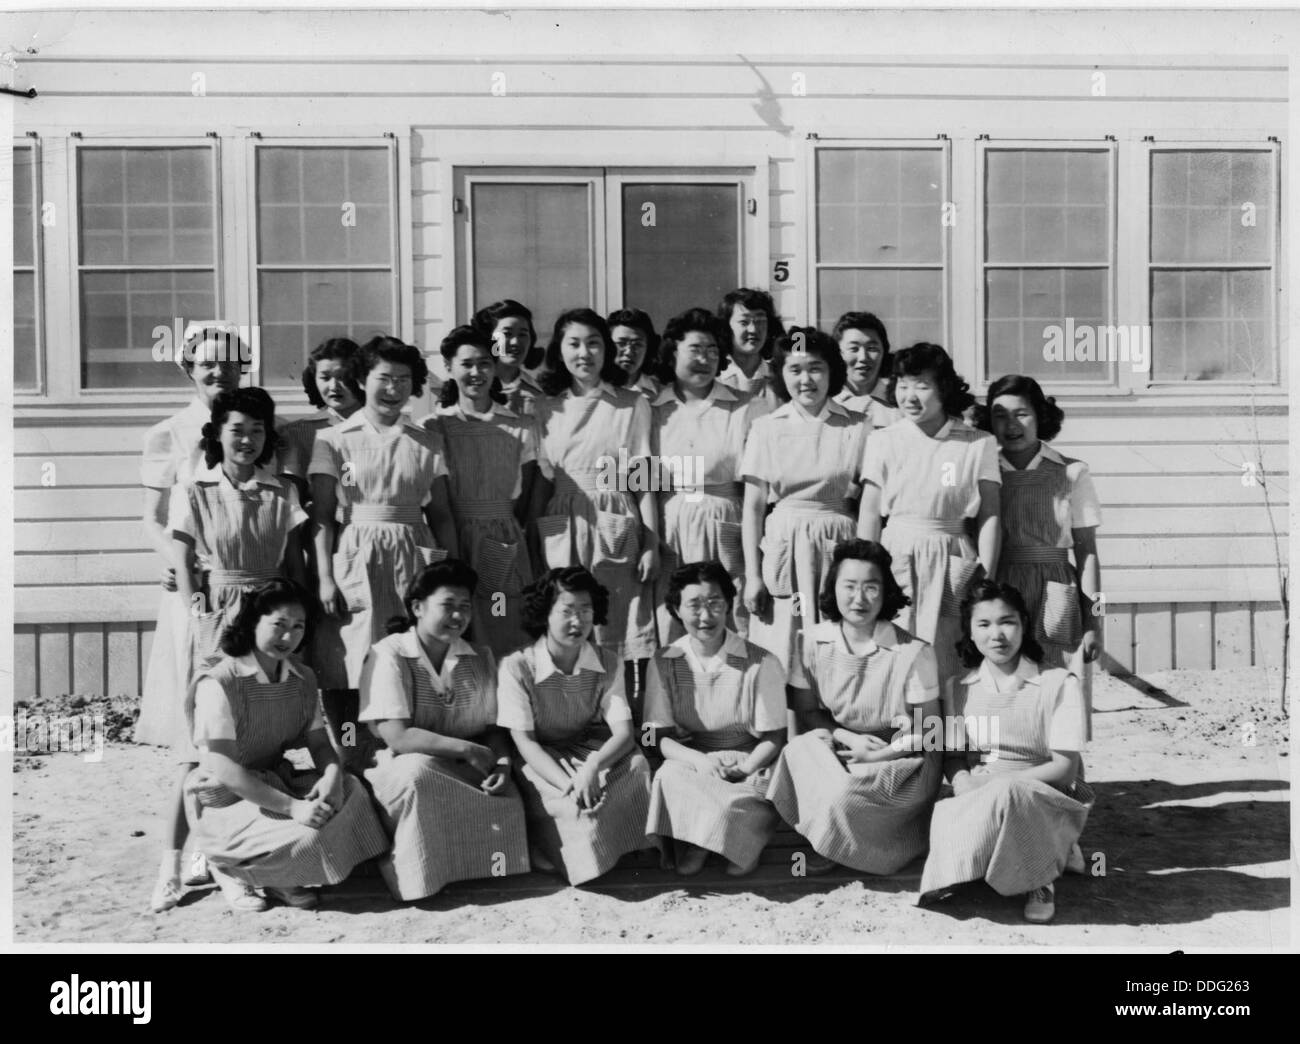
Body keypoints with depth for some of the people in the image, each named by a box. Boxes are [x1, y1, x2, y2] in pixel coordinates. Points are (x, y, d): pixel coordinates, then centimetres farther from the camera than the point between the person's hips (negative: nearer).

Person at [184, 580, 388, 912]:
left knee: (352, 789, -15)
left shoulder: (302, 678, 5)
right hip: (224, 804, -7)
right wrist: (292, 806, -32)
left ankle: (278, 878, -1)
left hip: (276, 784, 7)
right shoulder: (218, 681, -18)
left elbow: (319, 742, 5)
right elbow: (222, 768, -24)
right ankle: (234, 869, 2)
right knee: (305, 837, -28)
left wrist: (331, 774, -21)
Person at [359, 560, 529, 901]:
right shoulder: (389, 655, -10)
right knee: (417, 771, -36)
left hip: (464, 770, 4)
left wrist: (501, 763, -16)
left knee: (507, 801, -22)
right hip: (401, 768, -4)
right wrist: (467, 750, -22)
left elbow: (494, 728, 6)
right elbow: (396, 736, -20)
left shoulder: (481, 658, 7)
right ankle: (408, 878, -16)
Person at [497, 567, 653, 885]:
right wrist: (568, 784, -31)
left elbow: (623, 733, -11)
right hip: (541, 762, -3)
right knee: (577, 806, -32)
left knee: (636, 764, -26)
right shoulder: (516, 667, -13)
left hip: (592, 752, 4)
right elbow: (524, 741, -15)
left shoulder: (607, 663, -4)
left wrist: (592, 769, -33)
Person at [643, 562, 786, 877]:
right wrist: (700, 760, -21)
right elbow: (660, 736, -2)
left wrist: (742, 771, -20)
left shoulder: (761, 663, -5)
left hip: (748, 763, 0)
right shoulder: (664, 663, 0)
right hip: (690, 760, 1)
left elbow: (773, 737, -2)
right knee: (668, 778, -34)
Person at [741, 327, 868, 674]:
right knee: (781, 661, 1)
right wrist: (752, 575, -1)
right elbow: (753, 506, 4)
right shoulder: (766, 428, 5)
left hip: (838, 545, 0)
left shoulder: (857, 428, 3)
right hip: (782, 547, 1)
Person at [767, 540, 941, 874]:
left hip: (897, 760, -2)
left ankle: (829, 848, 7)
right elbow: (806, 713, 2)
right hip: (835, 747, 3)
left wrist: (877, 755, -16)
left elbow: (926, 733, -5)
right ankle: (826, 842, -5)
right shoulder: (813, 642, -5)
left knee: (846, 795, -30)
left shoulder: (914, 653, -13)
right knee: (798, 751, -29)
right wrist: (848, 738, -14)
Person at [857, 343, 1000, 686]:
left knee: (947, 661, -2)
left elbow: (989, 515, 2)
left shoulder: (979, 444, 1)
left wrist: (986, 578, -3)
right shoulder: (883, 440, 5)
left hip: (953, 560, -1)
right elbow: (869, 512, 5)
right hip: (896, 557, 1)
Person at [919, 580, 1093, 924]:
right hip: (976, 802, 3)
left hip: (1045, 802, -3)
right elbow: (953, 758, 7)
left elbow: (1065, 767, -7)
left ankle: (1039, 872, -9)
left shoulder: (1059, 683, 0)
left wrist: (992, 783, -18)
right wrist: (965, 785, -18)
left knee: (1006, 792, -38)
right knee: (945, 813, -32)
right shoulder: (958, 688, 12)